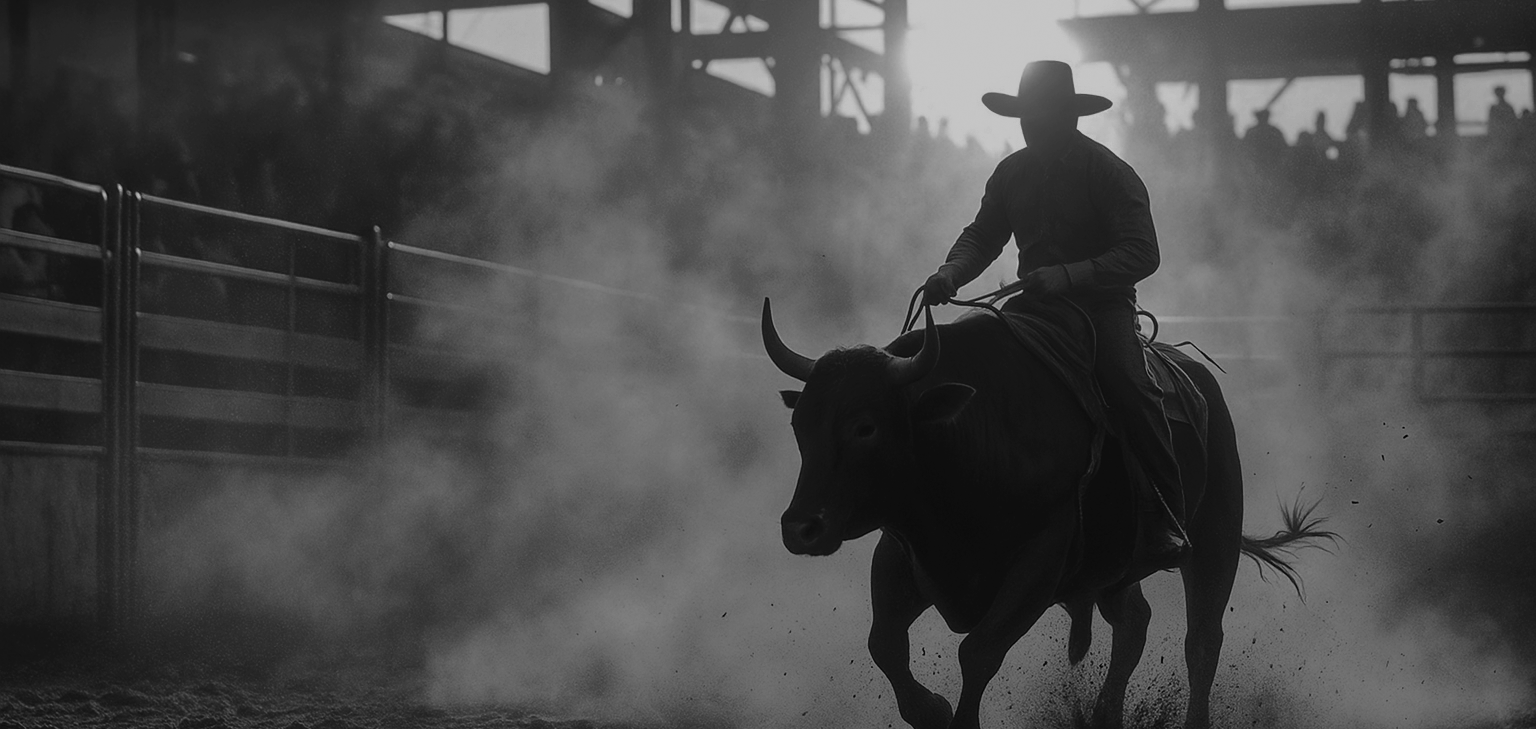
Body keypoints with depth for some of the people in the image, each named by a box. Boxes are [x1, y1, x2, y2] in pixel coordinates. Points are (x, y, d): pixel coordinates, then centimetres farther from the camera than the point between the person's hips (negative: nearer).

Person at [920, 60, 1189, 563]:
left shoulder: (1108, 172, -8)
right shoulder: (1013, 172, 10)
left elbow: (1142, 254, -17)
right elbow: (981, 236, 16)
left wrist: (1066, 275, -30)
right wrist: (951, 273, -8)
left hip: (1101, 301, -6)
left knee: (1127, 381, -31)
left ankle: (1169, 517, -26)